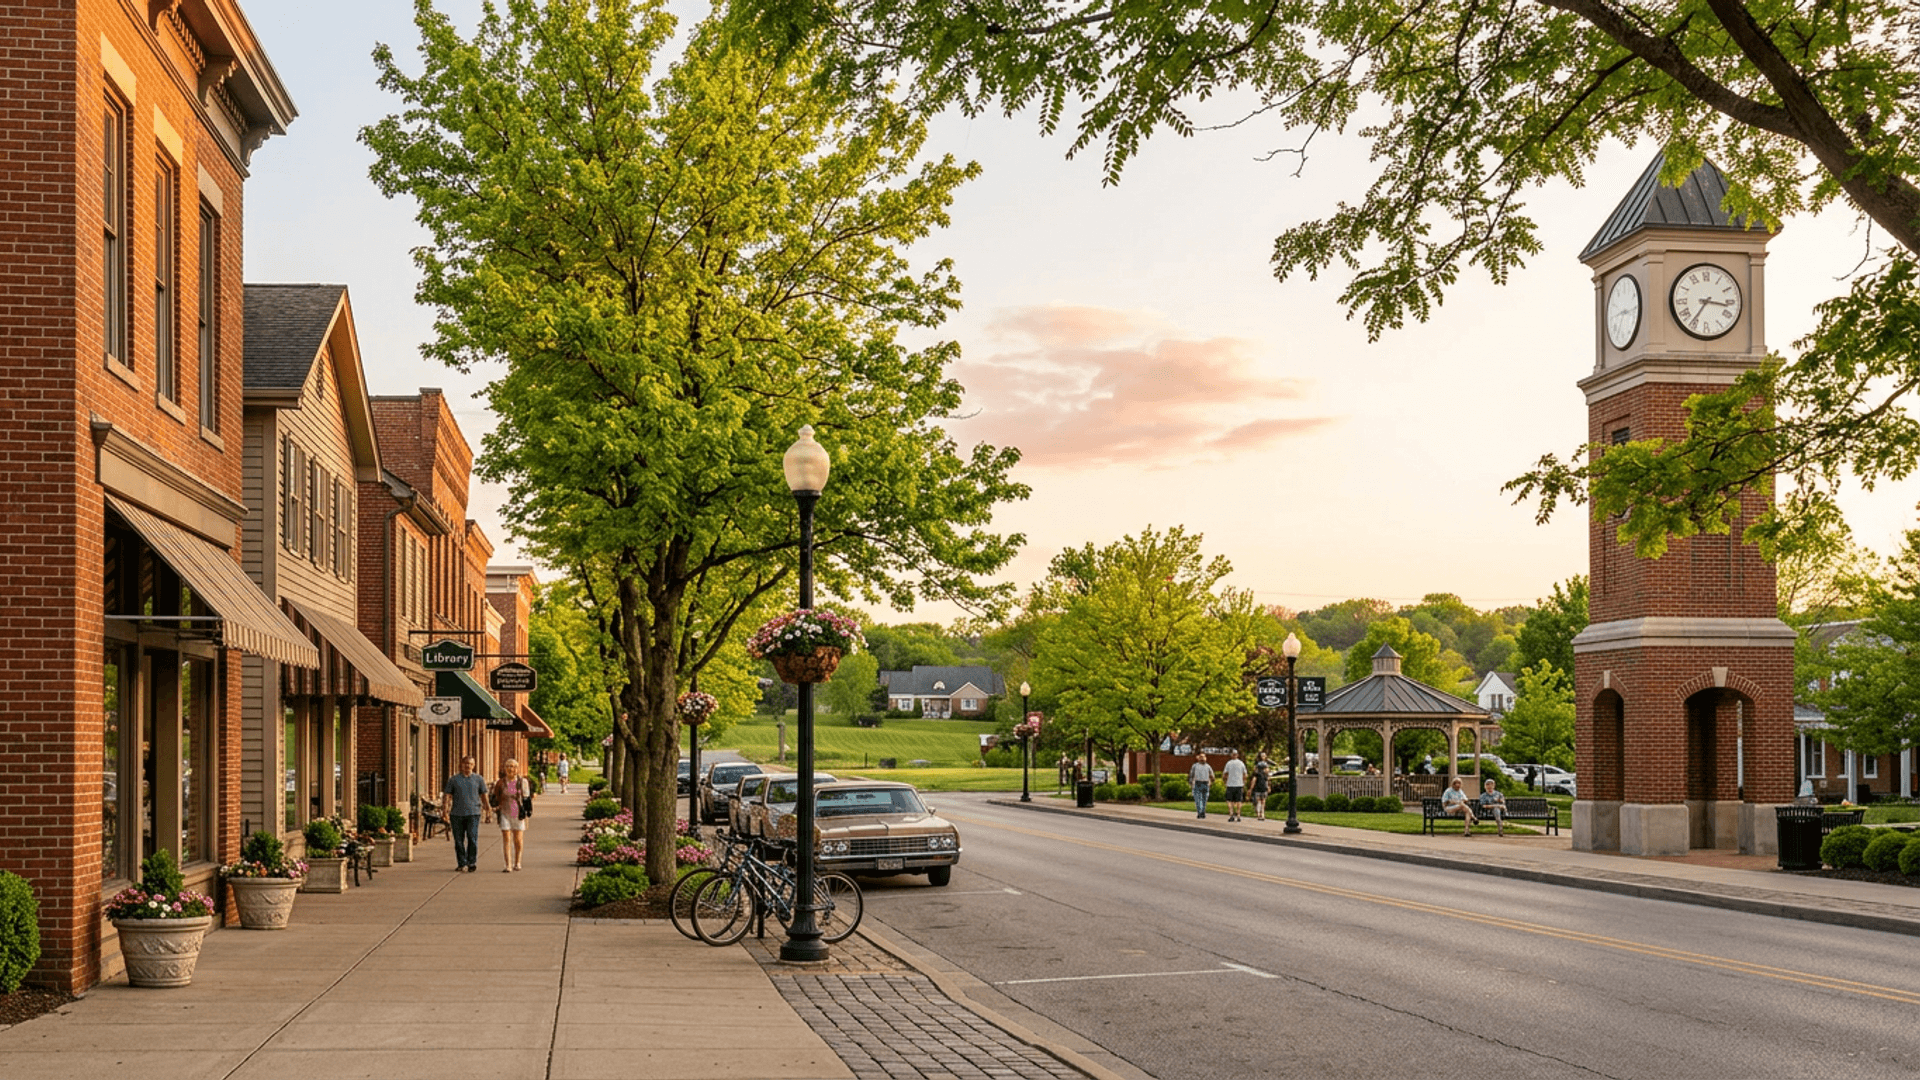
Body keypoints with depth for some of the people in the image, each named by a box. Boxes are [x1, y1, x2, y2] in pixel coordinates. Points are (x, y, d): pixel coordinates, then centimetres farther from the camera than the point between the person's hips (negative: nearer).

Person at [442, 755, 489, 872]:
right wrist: (445, 810, -6)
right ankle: (461, 863, 13)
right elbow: (447, 795, 5)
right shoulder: (453, 779, 9)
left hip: (473, 813, -1)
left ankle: (472, 863, -1)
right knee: (458, 840, 4)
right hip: (456, 814, 1)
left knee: (472, 838, -9)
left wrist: (486, 808, 5)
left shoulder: (478, 779, 11)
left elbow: (484, 795, 13)